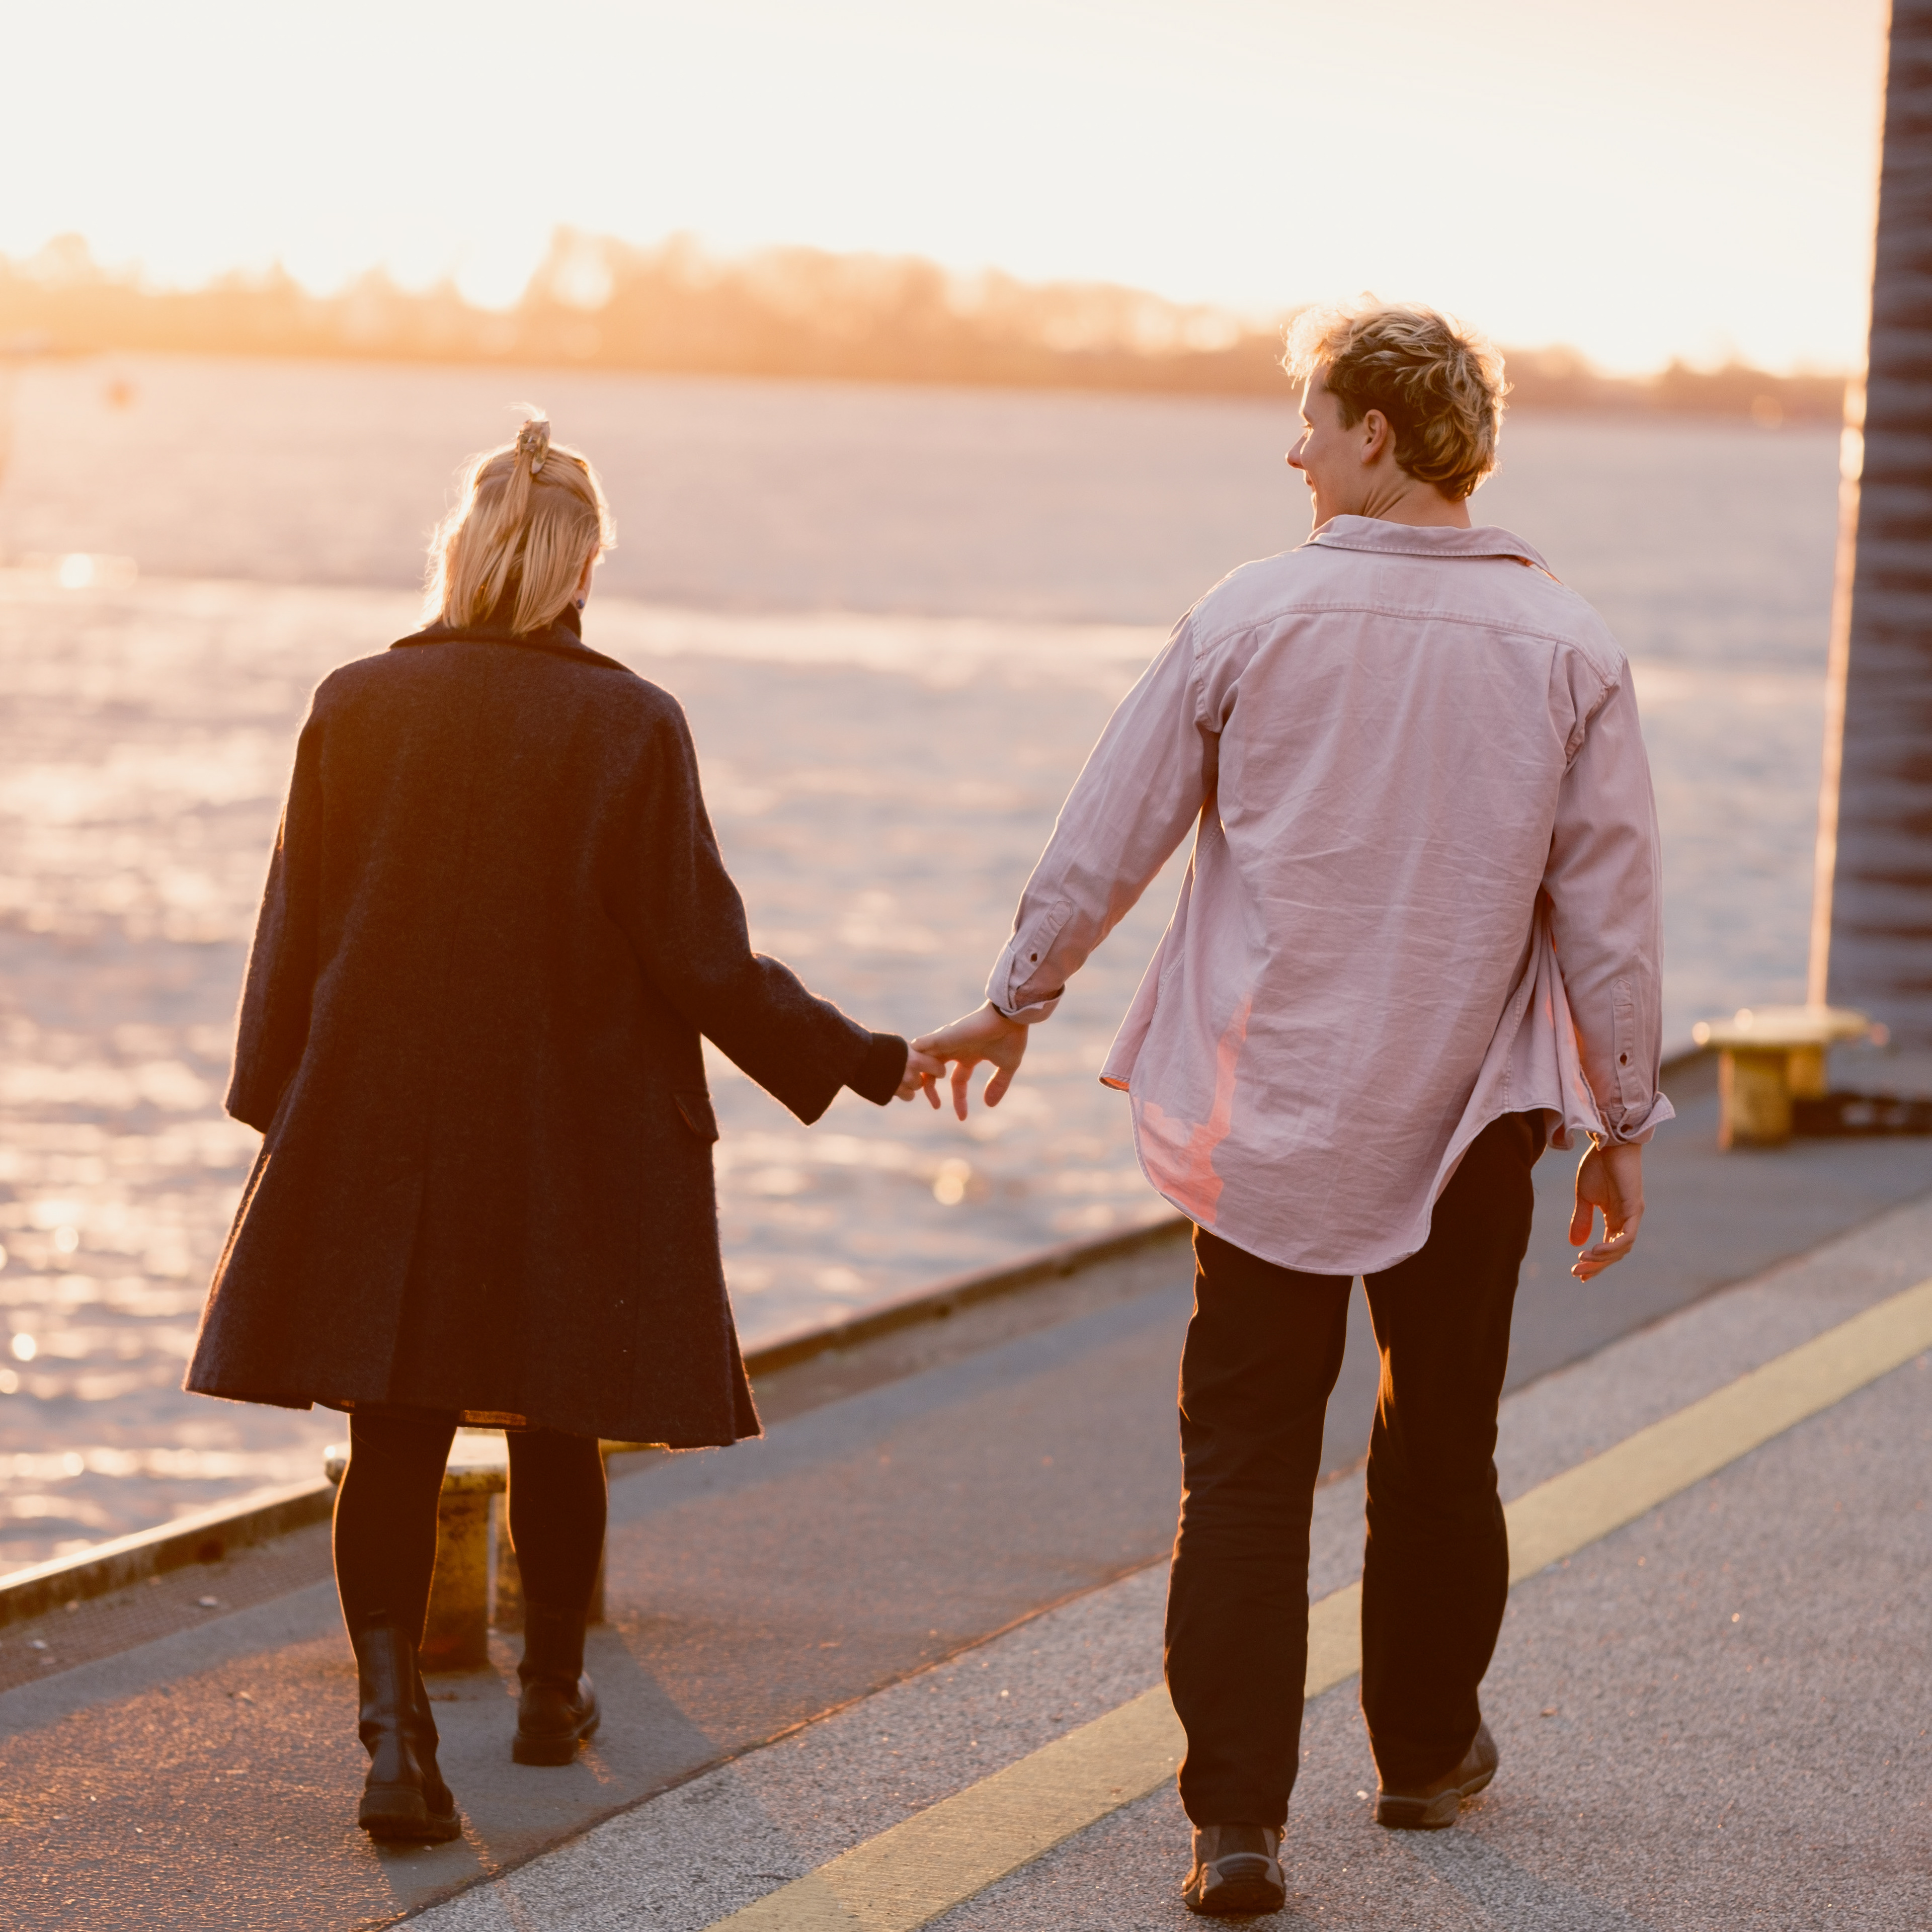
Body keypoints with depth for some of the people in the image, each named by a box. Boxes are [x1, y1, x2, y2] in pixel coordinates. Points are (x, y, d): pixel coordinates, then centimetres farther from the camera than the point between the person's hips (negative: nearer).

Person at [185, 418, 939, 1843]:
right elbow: (702, 958, -9)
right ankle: (554, 1695, 32)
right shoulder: (631, 727, -10)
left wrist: (280, 1107, 14)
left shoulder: (357, 707, -4)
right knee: (557, 1430, 15)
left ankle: (395, 1727, -13)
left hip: (381, 1129, 1)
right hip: (578, 1137, -1)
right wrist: (862, 1062, 1)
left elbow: (296, 935, 2)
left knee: (394, 1434, 2)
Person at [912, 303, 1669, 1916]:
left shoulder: (1252, 617, -6)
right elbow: (1610, 907, -3)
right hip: (1468, 1117, 1)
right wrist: (1623, 1123, 6)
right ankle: (1429, 1752, 36)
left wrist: (1015, 1003, 16)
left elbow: (1110, 835, 1)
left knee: (1247, 1465, 2)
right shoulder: (1567, 647, -5)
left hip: (1264, 1116, -1)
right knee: (1442, 1451, 19)